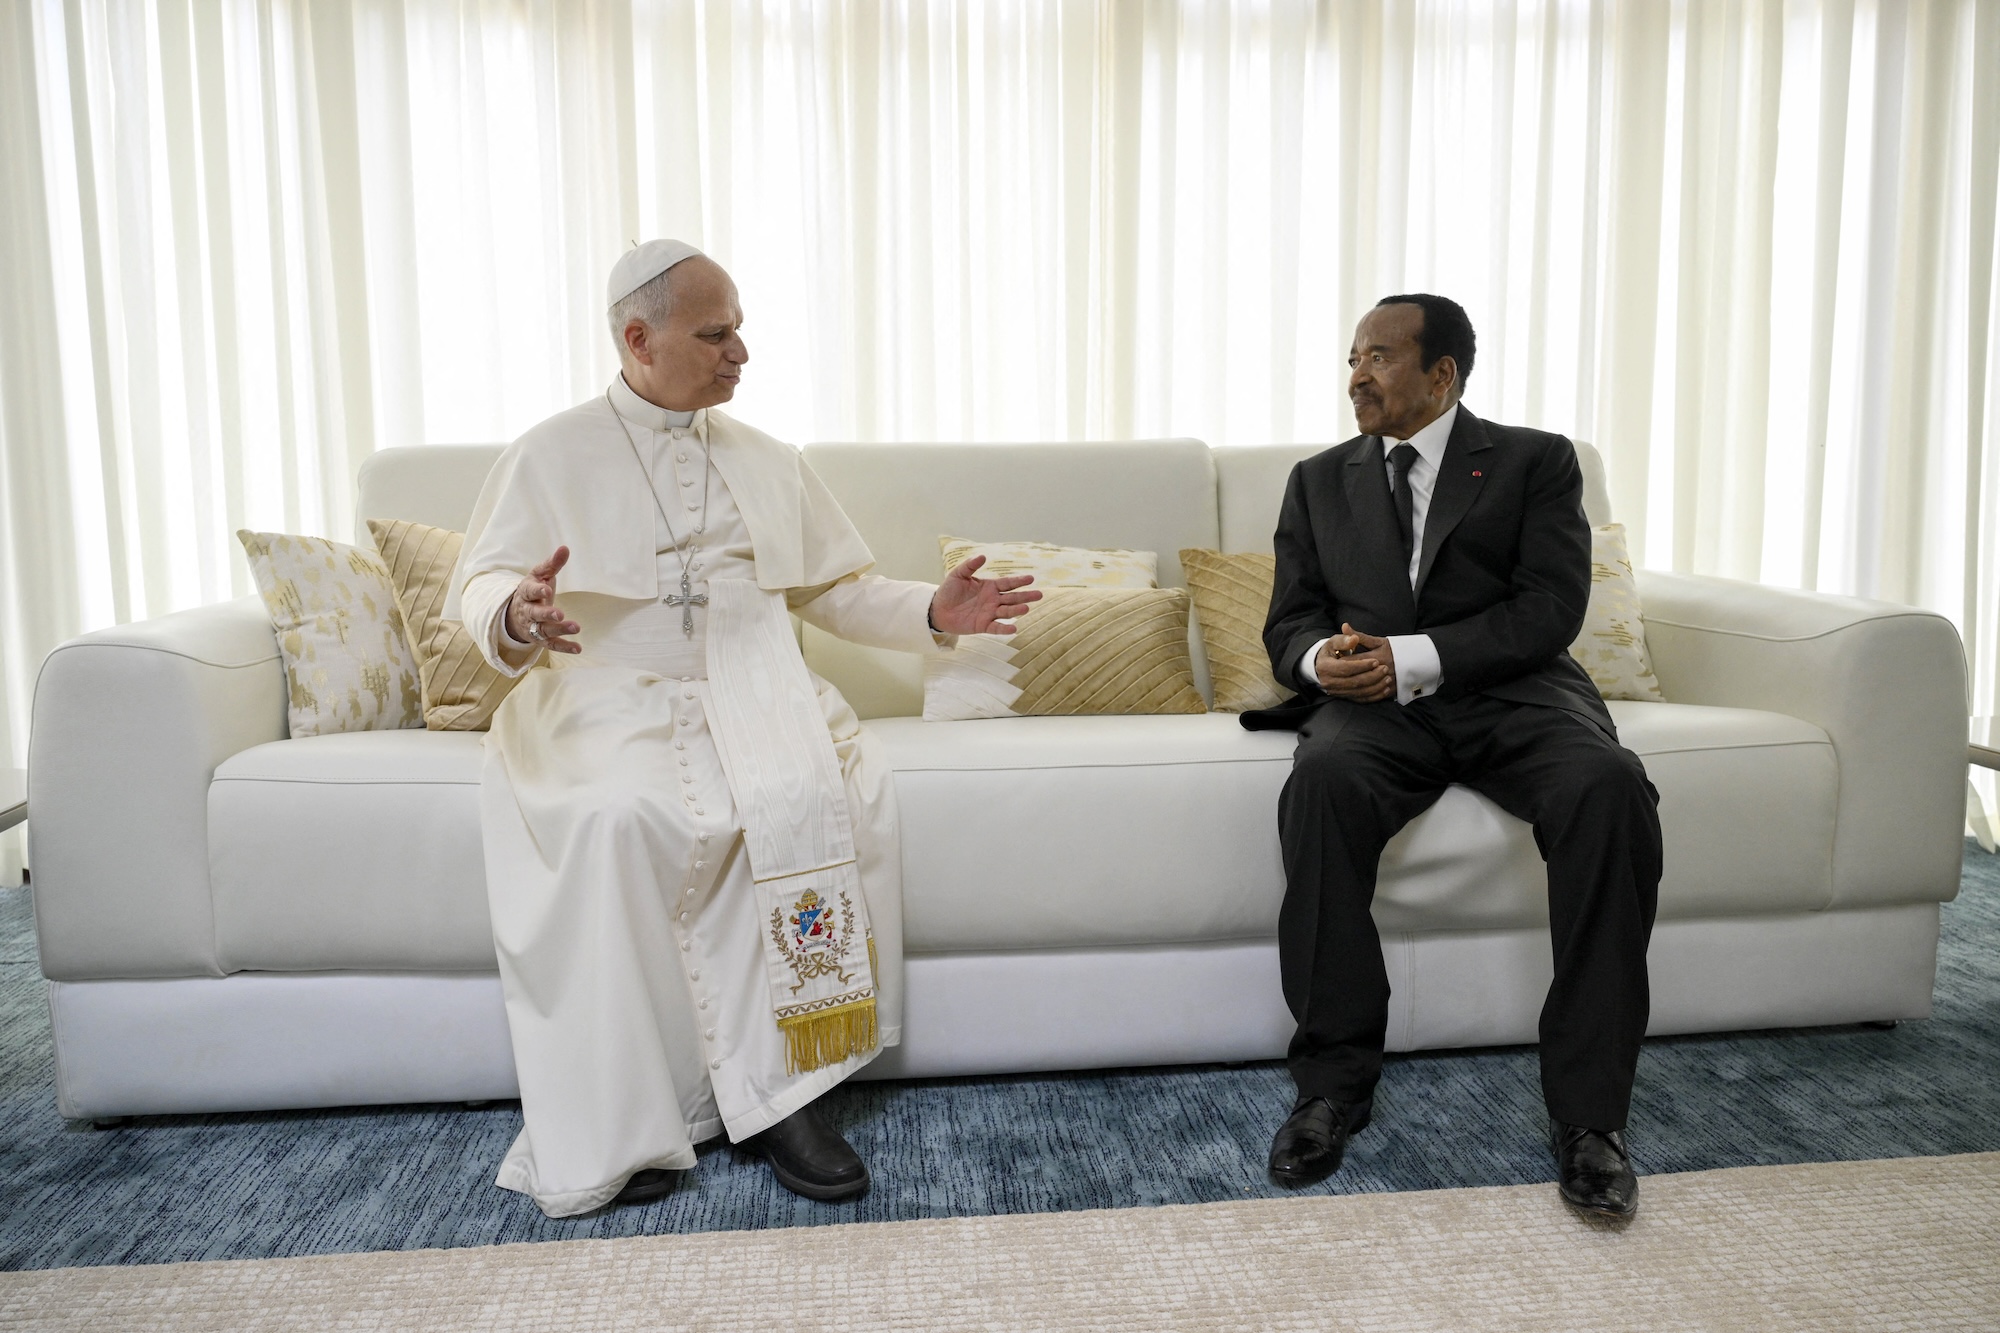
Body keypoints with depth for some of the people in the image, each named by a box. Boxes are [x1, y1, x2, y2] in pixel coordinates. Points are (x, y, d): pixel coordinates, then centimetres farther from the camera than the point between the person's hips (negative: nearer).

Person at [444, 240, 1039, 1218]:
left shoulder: (769, 463, 20)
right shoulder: (552, 456, 9)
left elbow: (837, 588, 20)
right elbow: (478, 588, 1)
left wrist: (932, 612, 4)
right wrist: (517, 615, -23)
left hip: (750, 698, 3)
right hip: (608, 704, -2)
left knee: (817, 795, -30)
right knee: (620, 817, -35)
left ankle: (772, 1089, -22)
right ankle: (616, 1126, -23)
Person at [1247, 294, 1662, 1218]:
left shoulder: (1536, 461, 11)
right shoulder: (1319, 481, 21)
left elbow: (1549, 609, -3)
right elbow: (1288, 621, 15)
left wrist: (1415, 658, -16)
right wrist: (1322, 656, -11)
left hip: (1511, 692, -1)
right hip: (1372, 701, 1)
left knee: (1609, 787, -33)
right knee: (1324, 777, -34)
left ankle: (1587, 1108, -22)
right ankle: (1335, 1079, -22)